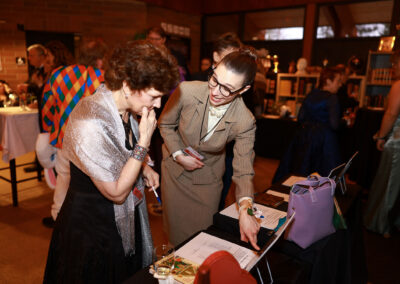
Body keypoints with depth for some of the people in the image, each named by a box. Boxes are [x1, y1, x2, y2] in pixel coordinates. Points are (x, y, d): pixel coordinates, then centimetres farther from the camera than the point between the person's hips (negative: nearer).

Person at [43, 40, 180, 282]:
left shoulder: (124, 108, -6)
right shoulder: (90, 125, -33)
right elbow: (116, 193, -26)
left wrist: (143, 168, -3)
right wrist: (144, 140, -29)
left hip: (126, 221, 8)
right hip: (94, 229, -8)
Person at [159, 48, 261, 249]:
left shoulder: (245, 122, -26)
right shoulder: (187, 91, -25)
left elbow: (243, 170, -22)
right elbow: (165, 124, -6)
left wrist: (245, 208, -38)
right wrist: (178, 155, -18)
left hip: (208, 179, 0)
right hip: (175, 170, 1)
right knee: (175, 229, 18)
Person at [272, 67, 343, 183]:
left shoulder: (311, 95, 4)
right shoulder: (332, 98, -13)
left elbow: (300, 117, 4)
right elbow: (334, 125, -18)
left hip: (304, 136, 6)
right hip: (323, 139, -6)